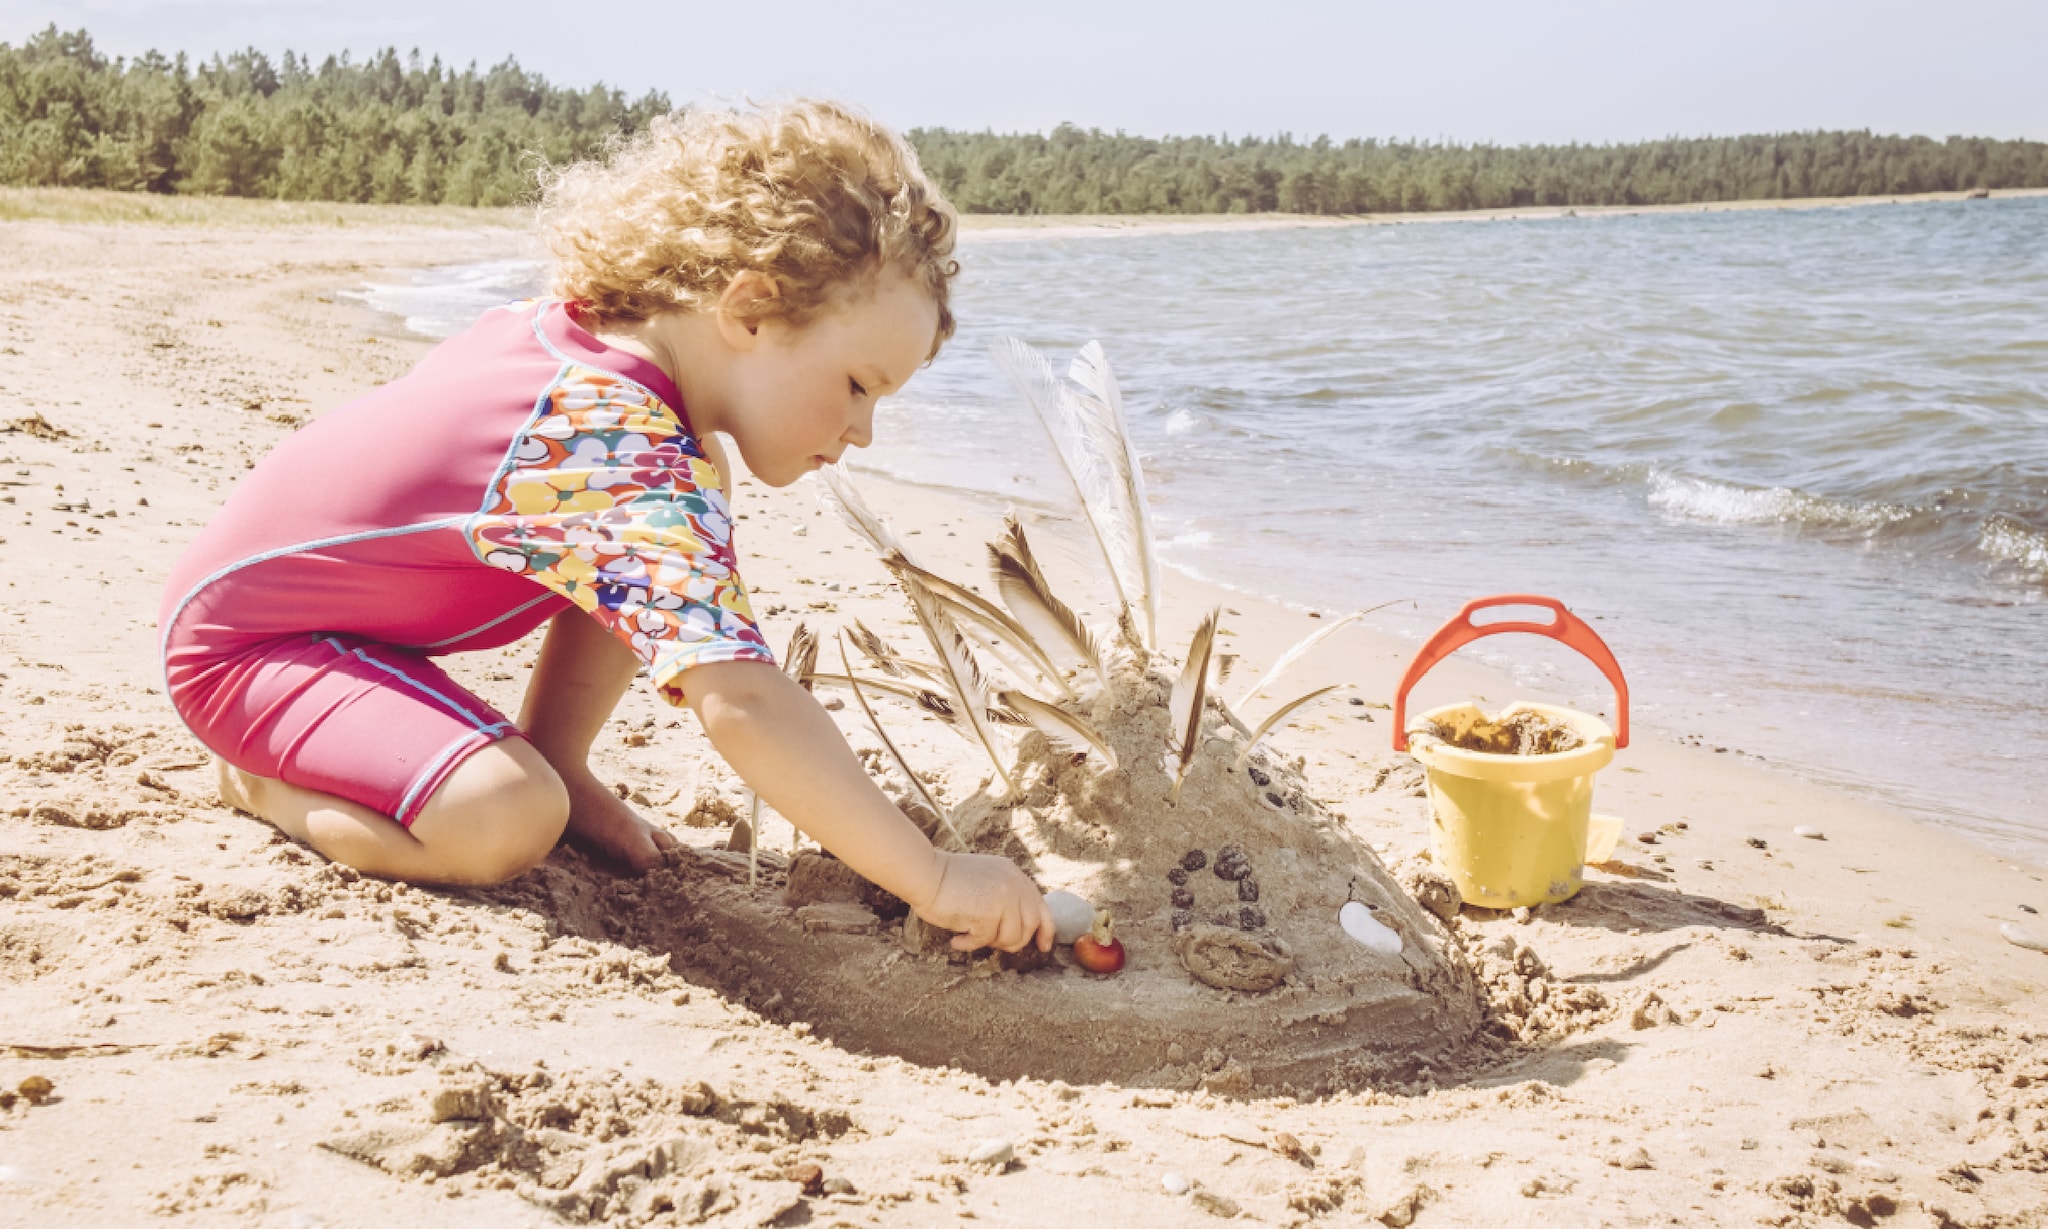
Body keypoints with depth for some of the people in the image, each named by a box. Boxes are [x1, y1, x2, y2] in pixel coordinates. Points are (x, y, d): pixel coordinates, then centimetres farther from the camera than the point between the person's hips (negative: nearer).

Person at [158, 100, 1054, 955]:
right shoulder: (635, 465, -36)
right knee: (506, 824, -30)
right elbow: (740, 702, -45)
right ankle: (266, 784, -1)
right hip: (239, 637, -8)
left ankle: (556, 766, 7)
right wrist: (935, 881, -41)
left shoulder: (569, 322, -7)